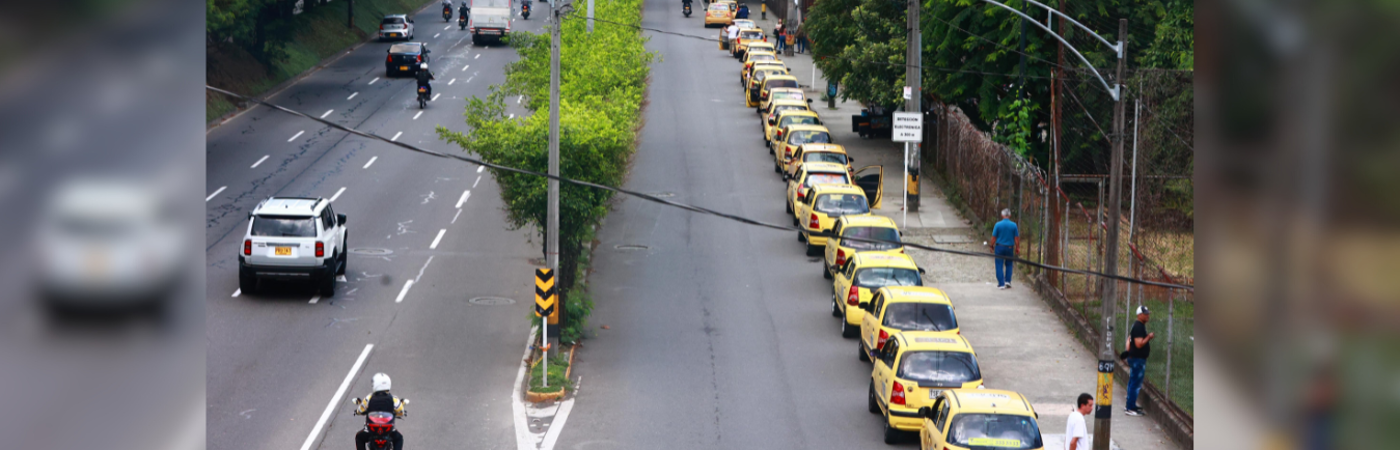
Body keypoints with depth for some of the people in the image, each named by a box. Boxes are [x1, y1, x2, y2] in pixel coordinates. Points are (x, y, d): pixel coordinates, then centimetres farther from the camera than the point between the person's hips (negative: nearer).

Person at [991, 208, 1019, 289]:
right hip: (1010, 247, 2)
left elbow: (994, 237, -5)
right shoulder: (1014, 225, -4)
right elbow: (1017, 238, -1)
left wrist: (992, 247, 7)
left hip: (999, 247, -2)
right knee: (1008, 265, 18)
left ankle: (1001, 283, 1)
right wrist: (1017, 247, 9)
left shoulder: (998, 225, -8)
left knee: (999, 265, 4)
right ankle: (1007, 281, 11)